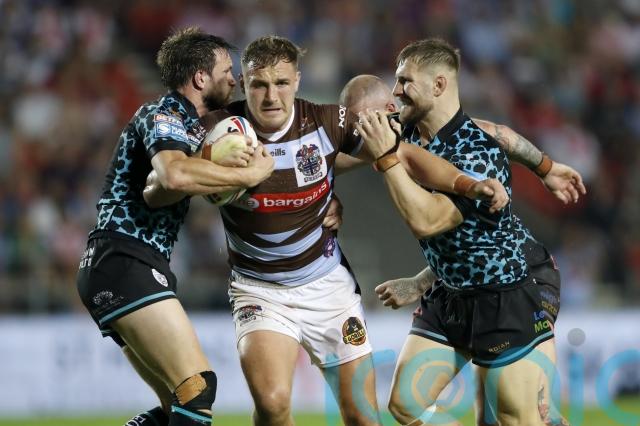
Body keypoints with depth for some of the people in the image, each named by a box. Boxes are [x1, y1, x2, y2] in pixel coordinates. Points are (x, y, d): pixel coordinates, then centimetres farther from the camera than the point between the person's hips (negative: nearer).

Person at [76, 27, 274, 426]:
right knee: (197, 385, -21)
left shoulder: (194, 126, 21)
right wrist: (249, 174, -20)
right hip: (123, 262, -10)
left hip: (135, 268, 10)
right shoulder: (161, 116, -9)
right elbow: (175, 173, -30)